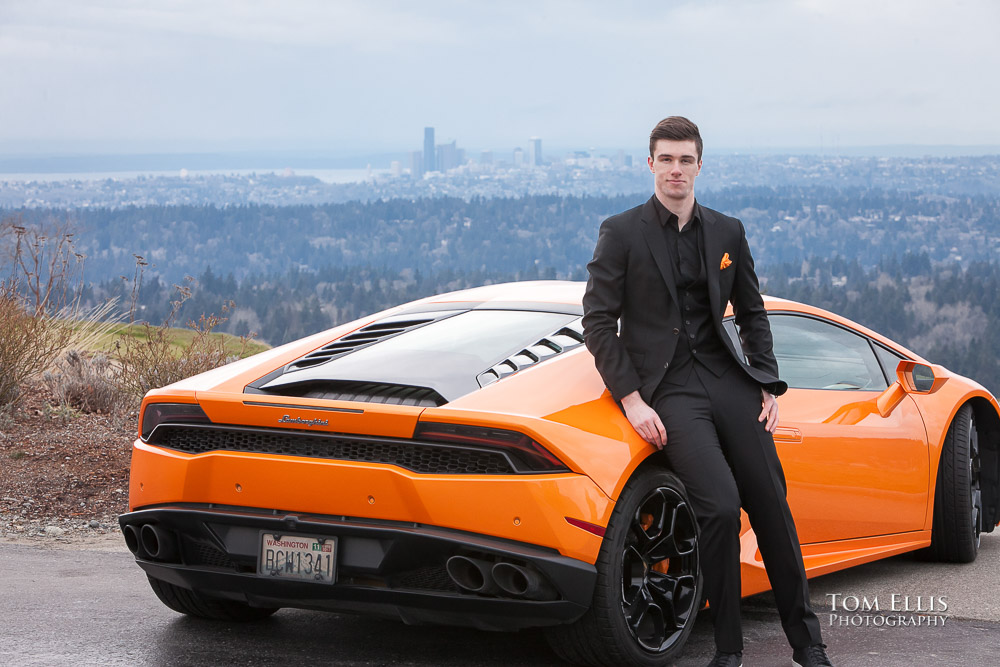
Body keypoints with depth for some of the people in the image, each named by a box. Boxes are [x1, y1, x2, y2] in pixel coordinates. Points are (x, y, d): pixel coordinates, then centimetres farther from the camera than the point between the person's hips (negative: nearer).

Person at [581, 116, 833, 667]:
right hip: (666, 388, -4)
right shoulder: (621, 233, 0)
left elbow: (752, 313, 20)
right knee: (720, 504, -21)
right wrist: (630, 399, -11)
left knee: (772, 507, 0)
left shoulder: (728, 233, 12)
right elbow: (597, 322, -2)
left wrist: (768, 387, 8)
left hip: (726, 377, 4)